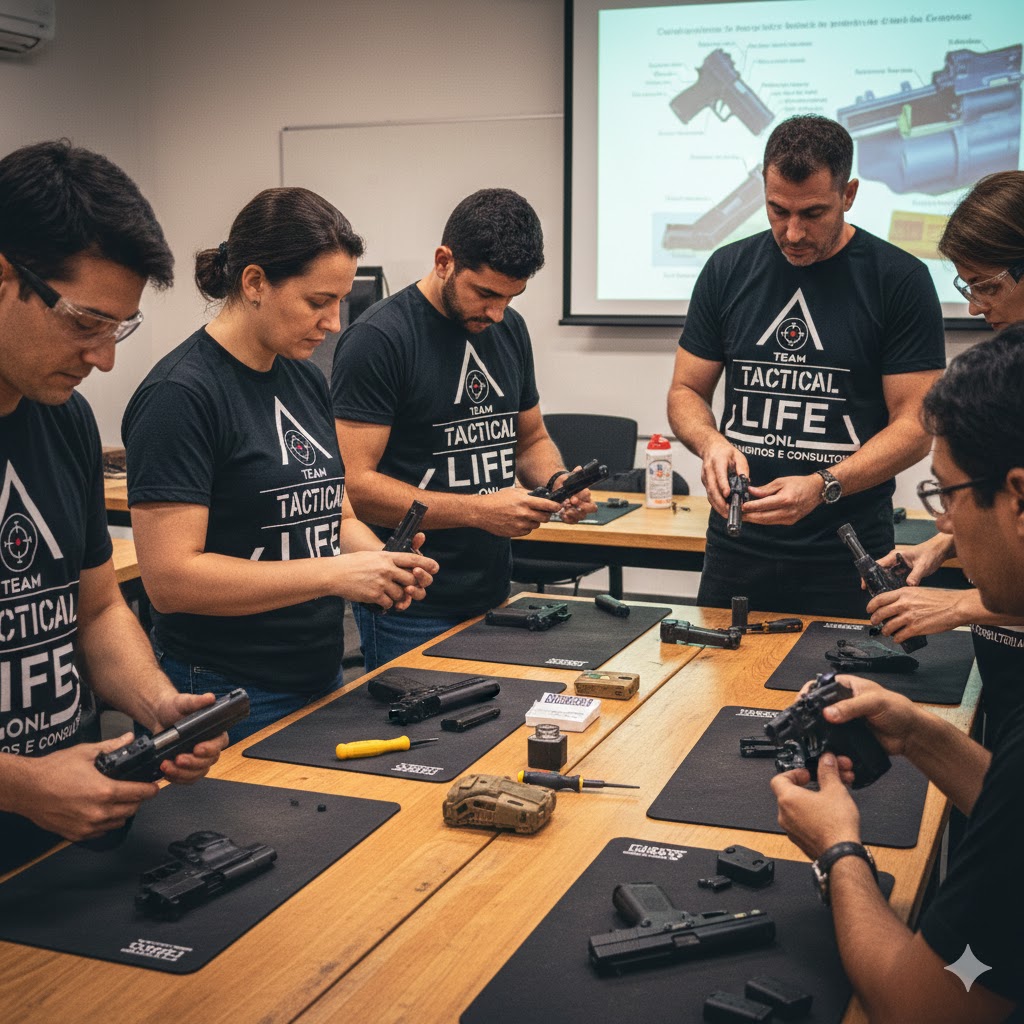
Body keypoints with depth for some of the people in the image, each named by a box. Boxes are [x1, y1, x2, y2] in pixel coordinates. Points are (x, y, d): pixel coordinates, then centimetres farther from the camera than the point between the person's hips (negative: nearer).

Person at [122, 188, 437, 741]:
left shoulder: (306, 381, 8)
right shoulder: (180, 394, -17)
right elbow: (170, 579, -22)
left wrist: (385, 563, -6)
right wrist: (336, 574, -23)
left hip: (321, 679, 8)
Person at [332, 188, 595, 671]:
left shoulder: (509, 329, 8)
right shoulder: (378, 337, -14)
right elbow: (354, 483, -19)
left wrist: (556, 480, -3)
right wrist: (479, 510, -23)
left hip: (493, 595, 7)